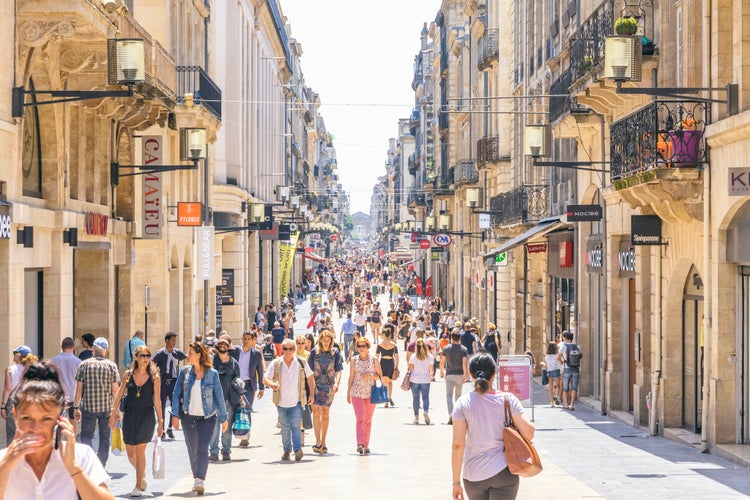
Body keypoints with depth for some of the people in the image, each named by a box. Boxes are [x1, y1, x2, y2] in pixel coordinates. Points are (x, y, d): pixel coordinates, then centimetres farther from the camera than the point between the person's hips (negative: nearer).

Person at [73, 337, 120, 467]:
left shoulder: (84, 365, -2)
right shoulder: (111, 365, -2)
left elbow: (79, 388, -3)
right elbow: (115, 389, -3)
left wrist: (76, 407, 3)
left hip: (88, 406, -1)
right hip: (106, 407, 1)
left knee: (86, 435, 8)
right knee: (104, 437, 11)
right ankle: (101, 465, 14)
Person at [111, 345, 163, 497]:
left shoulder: (154, 377, -3)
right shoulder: (128, 374, 3)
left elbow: (157, 401, 1)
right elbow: (119, 395, 9)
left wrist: (160, 422, 1)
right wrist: (113, 414, 5)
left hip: (146, 415, -3)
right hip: (129, 415, 3)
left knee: (140, 450, -8)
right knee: (130, 453, 8)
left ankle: (138, 486, 0)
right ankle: (142, 476, 35)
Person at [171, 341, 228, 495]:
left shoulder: (212, 373, -3)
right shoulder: (185, 372, 2)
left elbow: (219, 396, 3)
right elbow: (176, 394, 3)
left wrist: (223, 418, 5)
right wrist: (175, 415, -5)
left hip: (207, 417, -3)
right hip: (188, 417, 3)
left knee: (202, 450, -13)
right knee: (192, 451, 10)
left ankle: (200, 481, -19)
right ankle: (197, 479, 24)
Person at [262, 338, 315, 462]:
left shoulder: (301, 363, 0)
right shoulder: (275, 364, -1)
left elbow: (310, 378, 11)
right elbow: (265, 379, -5)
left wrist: (312, 394, 7)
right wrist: (272, 385, -27)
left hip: (296, 402, -2)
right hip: (281, 401, 2)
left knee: (295, 426, -14)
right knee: (285, 427, 11)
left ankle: (297, 449, -20)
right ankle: (287, 450, 21)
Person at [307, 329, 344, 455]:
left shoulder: (335, 352, 3)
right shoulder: (314, 351, 2)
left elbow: (338, 370, -1)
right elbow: (310, 370, 4)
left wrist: (337, 383, -17)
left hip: (329, 386, 1)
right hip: (316, 384, -1)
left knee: (326, 413, 9)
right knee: (316, 411, -14)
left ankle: (323, 442, 17)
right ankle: (318, 442, -19)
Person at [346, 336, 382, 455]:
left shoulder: (374, 360, 1)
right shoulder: (354, 361, 3)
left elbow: (380, 376, 3)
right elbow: (351, 377, 9)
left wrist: (370, 376, -15)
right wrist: (348, 393, 10)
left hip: (371, 394, 1)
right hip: (357, 394, -1)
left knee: (368, 420, 8)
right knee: (360, 419, -14)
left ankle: (366, 445, 16)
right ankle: (360, 444, -22)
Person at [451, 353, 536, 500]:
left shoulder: (463, 403, -6)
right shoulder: (508, 399, -6)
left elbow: (458, 445, -9)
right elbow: (529, 434, -9)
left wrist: (456, 482, -4)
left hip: (473, 477, 1)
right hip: (503, 472, -1)